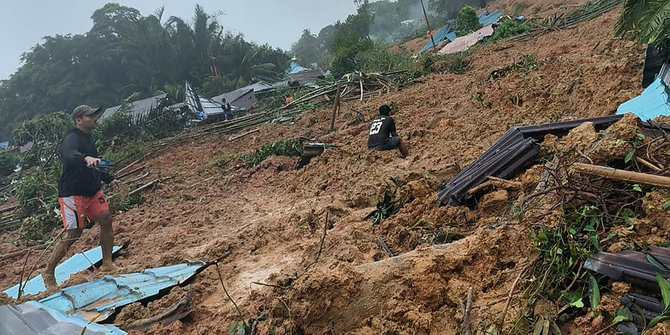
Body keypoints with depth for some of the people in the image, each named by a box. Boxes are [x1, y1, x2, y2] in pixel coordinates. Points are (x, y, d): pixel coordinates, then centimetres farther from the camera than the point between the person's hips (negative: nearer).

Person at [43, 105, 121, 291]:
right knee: (74, 232, -9)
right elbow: (70, 155, -38)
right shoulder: (72, 138, -13)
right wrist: (86, 158, -58)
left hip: (92, 191, 9)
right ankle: (48, 273, 5)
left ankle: (107, 263, 6)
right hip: (72, 193, -9)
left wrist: (109, 179, 29)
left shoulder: (88, 139, 17)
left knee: (106, 219, -3)